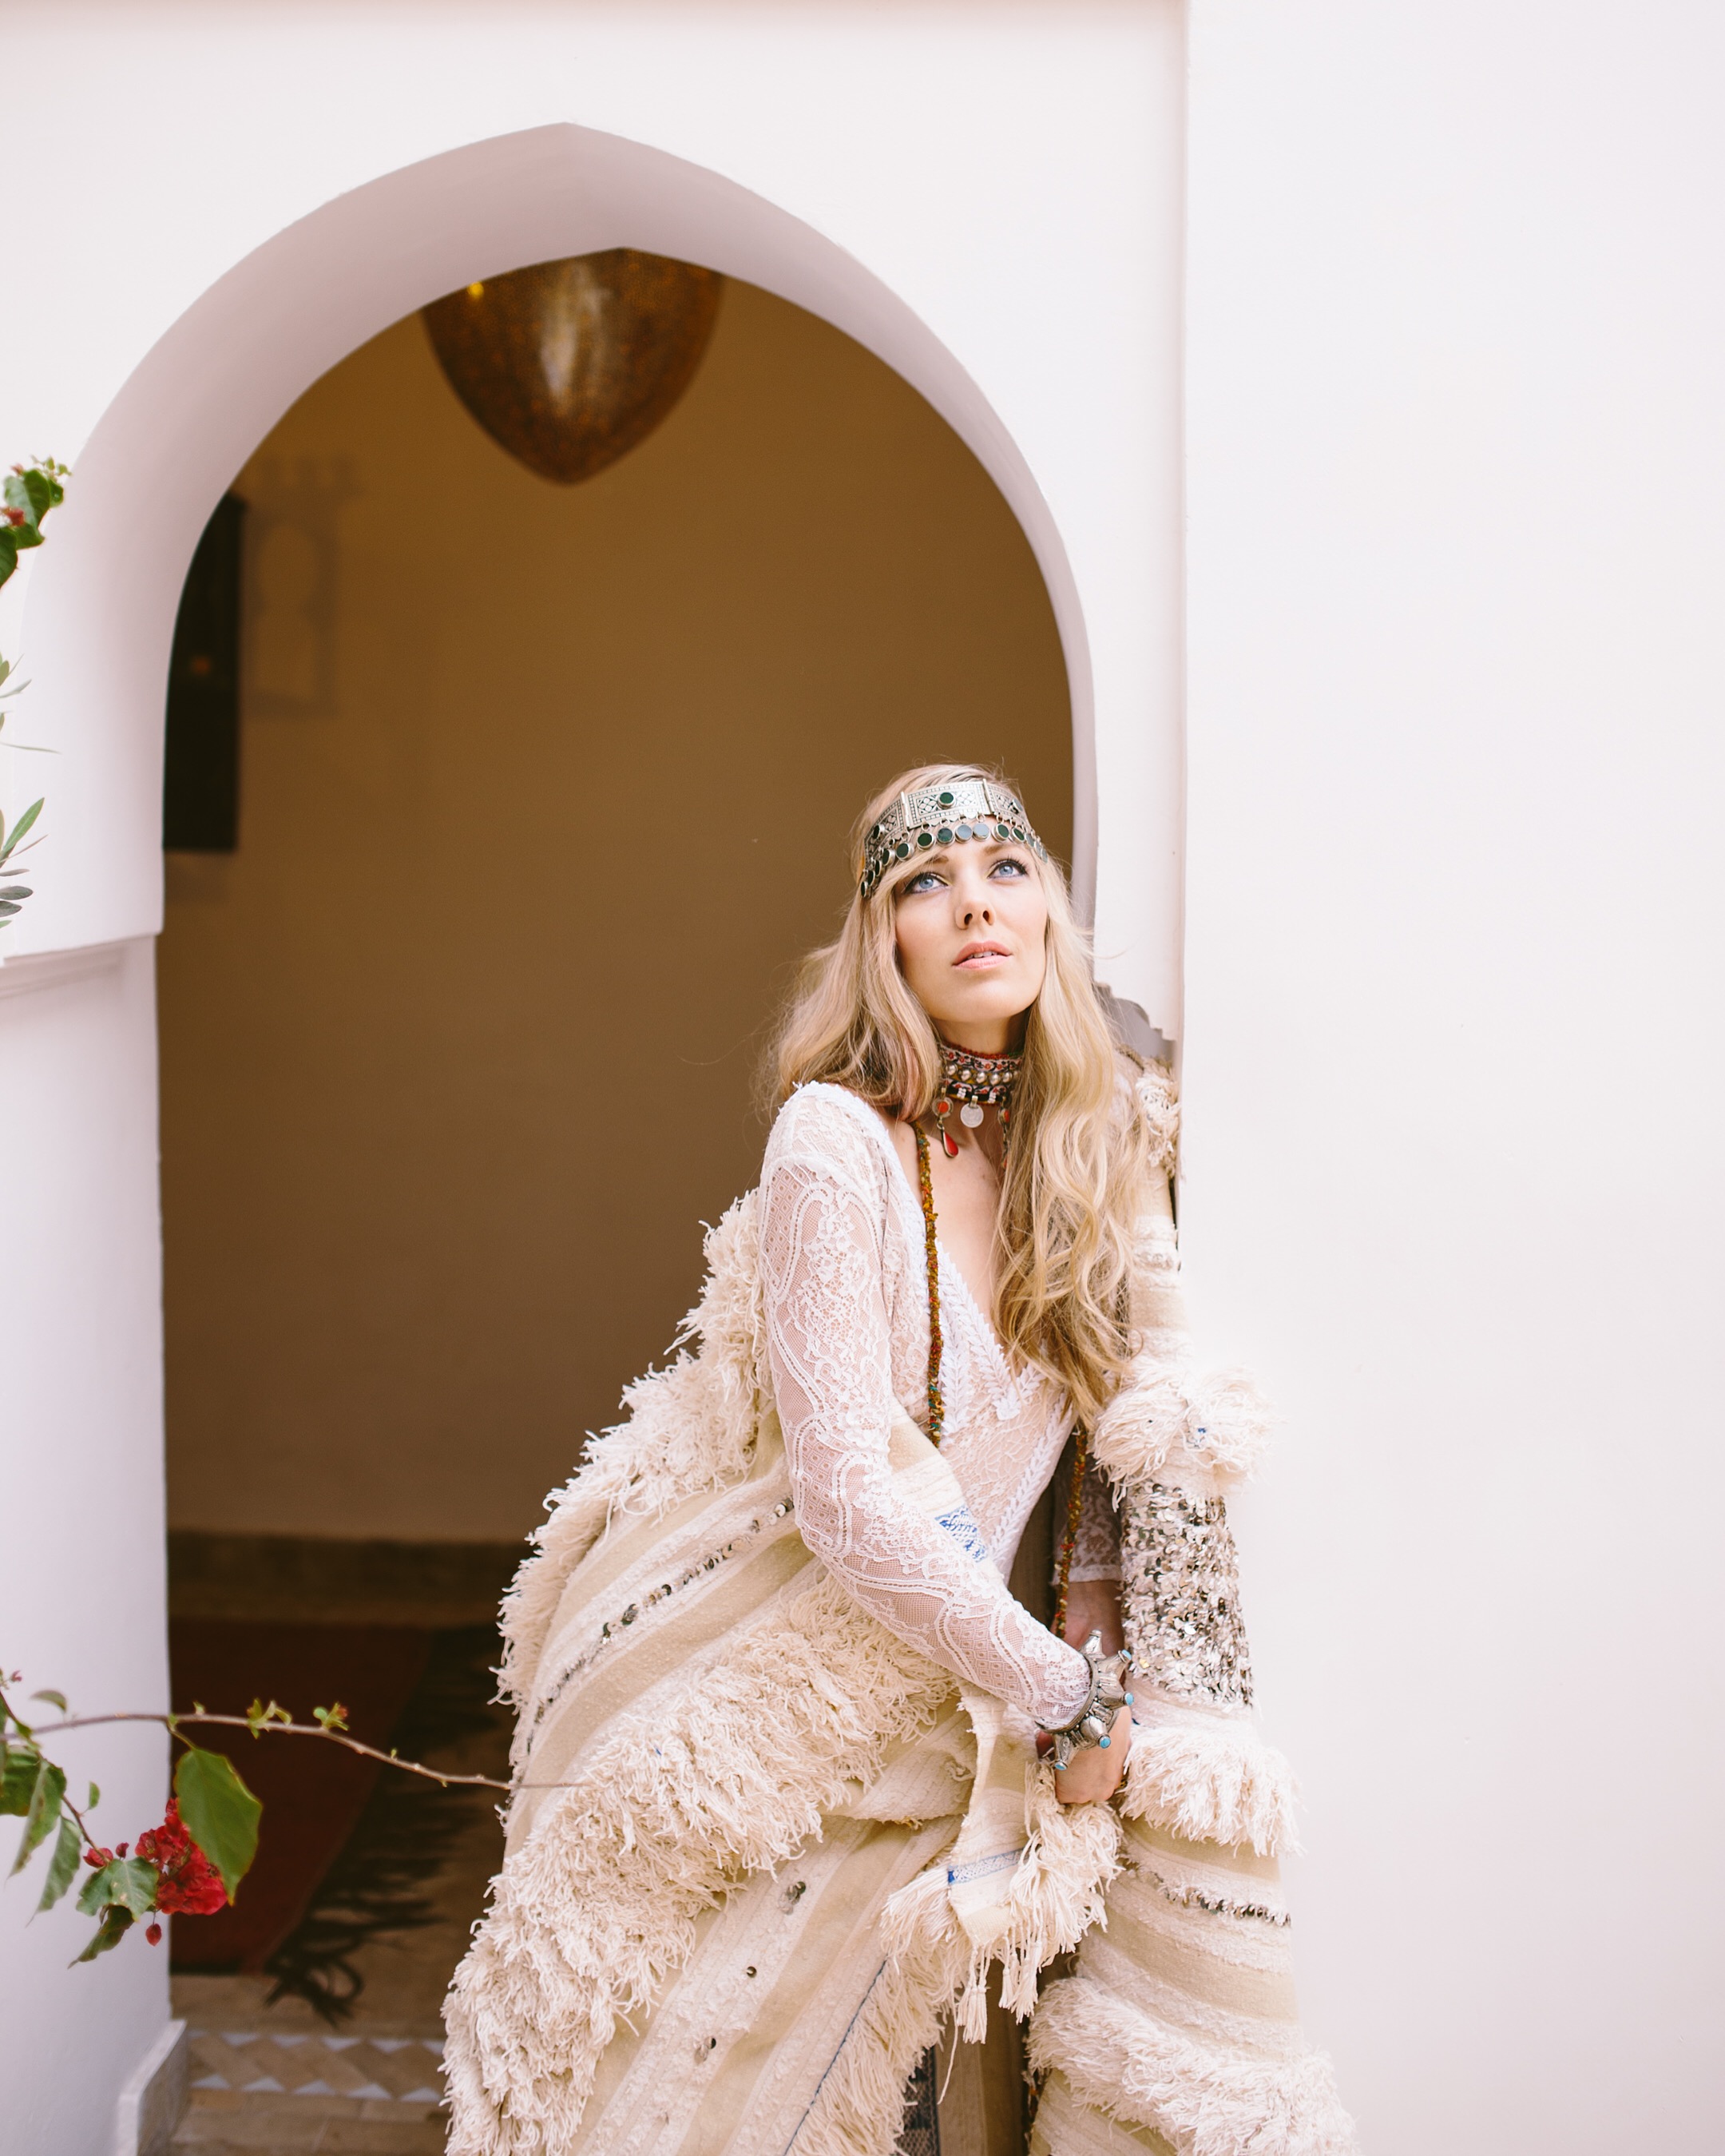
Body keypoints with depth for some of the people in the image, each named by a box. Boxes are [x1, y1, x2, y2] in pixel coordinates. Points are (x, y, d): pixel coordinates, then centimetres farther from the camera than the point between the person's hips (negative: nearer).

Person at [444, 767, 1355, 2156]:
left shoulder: (1104, 1134, -1)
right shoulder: (838, 1141, -20)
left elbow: (1136, 1397, 8)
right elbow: (850, 1496, -23)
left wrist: (1095, 1633, -4)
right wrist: (1061, 1703, -16)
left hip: (943, 1664, 5)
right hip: (760, 1667, -5)